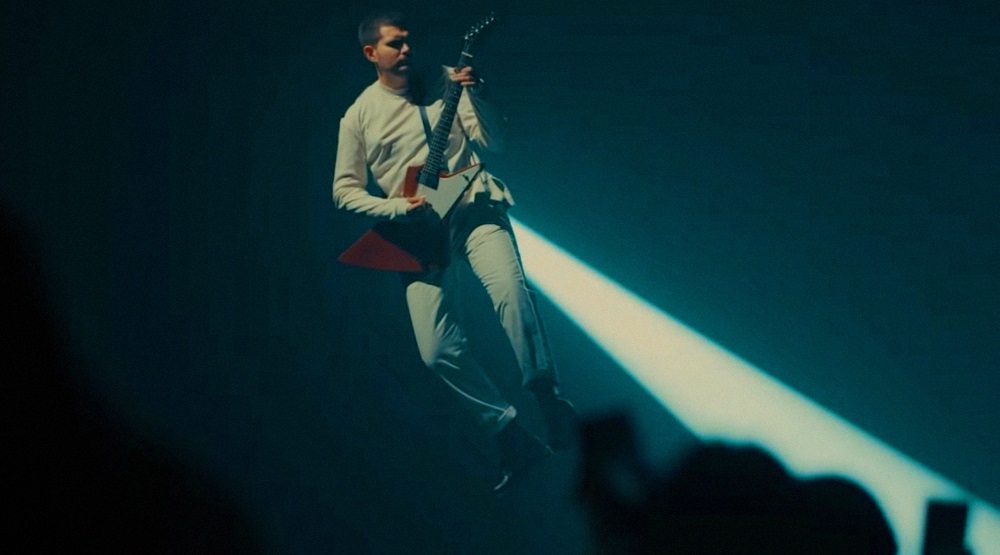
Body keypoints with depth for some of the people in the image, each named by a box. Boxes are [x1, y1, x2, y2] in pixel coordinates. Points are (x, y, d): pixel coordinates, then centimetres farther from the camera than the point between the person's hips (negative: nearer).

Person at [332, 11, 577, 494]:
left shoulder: (444, 80, 7)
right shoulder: (359, 115, 7)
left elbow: (491, 141, 3)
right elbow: (343, 189, 7)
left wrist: (474, 95, -14)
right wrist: (397, 208, -8)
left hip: (473, 208, -1)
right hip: (418, 229, 1)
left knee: (510, 291, -30)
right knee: (437, 349, -12)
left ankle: (548, 399, -14)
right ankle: (509, 433, 2)